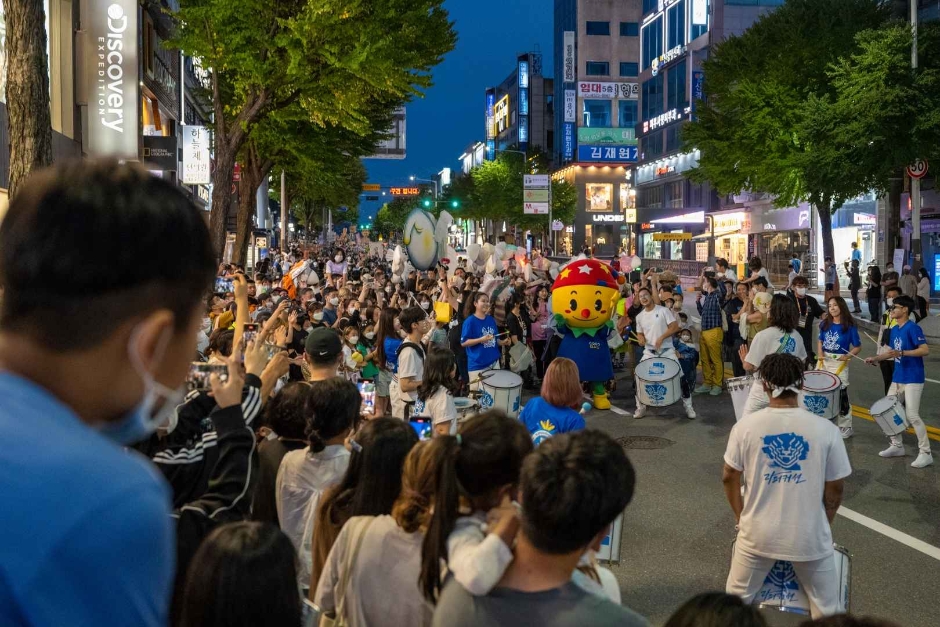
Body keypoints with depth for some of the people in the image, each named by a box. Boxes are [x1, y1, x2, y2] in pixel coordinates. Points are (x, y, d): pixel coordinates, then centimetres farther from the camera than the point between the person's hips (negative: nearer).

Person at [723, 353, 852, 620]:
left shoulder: (745, 425, -11)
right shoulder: (826, 430, -13)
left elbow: (729, 477, -1)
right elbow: (835, 488, -3)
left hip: (758, 533, 1)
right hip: (810, 536, 0)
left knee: (735, 601, 22)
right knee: (828, 611, 19)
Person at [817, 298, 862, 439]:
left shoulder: (850, 326, -9)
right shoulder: (825, 323, 4)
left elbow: (857, 347, -5)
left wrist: (847, 356, -22)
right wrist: (820, 352, -2)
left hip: (839, 363, -5)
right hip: (824, 361, 5)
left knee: (840, 395, -4)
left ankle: (846, 428, 8)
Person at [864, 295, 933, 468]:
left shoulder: (913, 328, -15)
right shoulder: (894, 330, 11)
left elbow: (925, 350, -22)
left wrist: (901, 353, -29)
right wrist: (876, 358, 9)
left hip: (913, 379, -9)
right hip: (897, 378, 9)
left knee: (912, 416, -11)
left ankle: (925, 453, -2)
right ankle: (897, 446, 25)